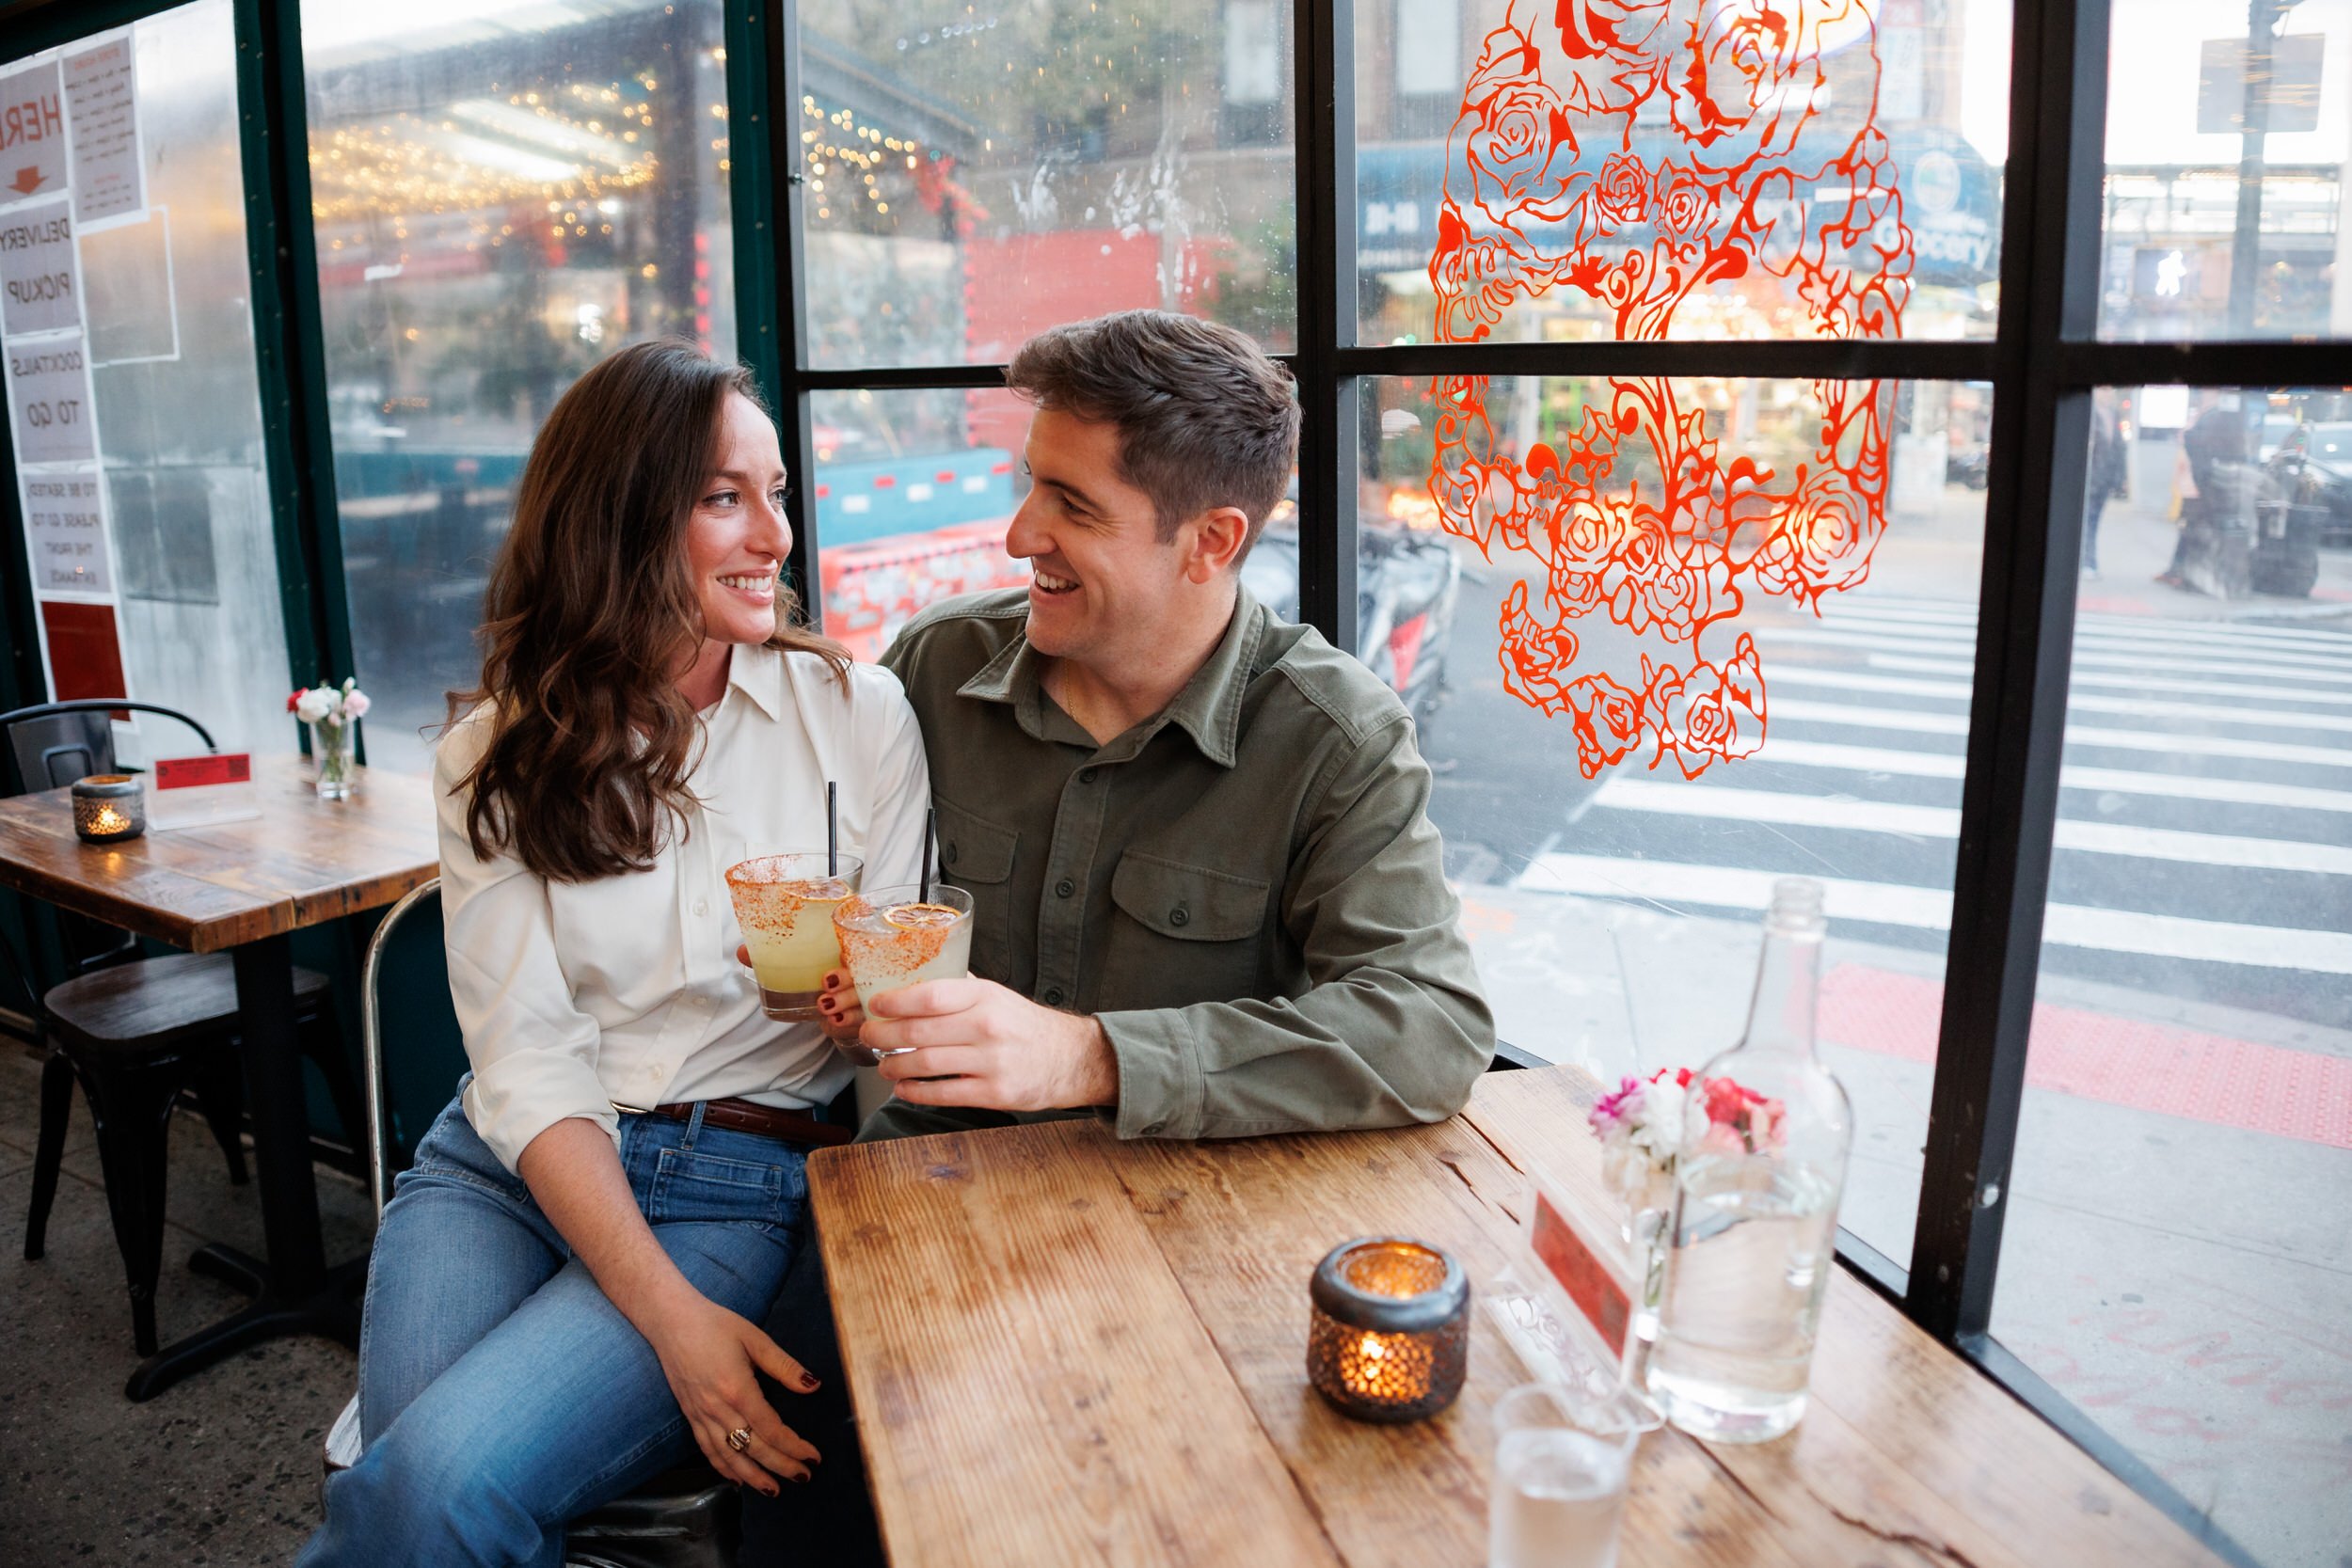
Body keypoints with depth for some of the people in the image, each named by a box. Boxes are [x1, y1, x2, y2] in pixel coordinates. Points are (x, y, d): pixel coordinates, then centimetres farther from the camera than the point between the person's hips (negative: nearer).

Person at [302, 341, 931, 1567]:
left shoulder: (858, 715, 0)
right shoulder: (497, 754, 3)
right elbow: (526, 1060, -5)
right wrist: (667, 1316, -17)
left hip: (739, 1185, -1)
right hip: (510, 1165, 2)